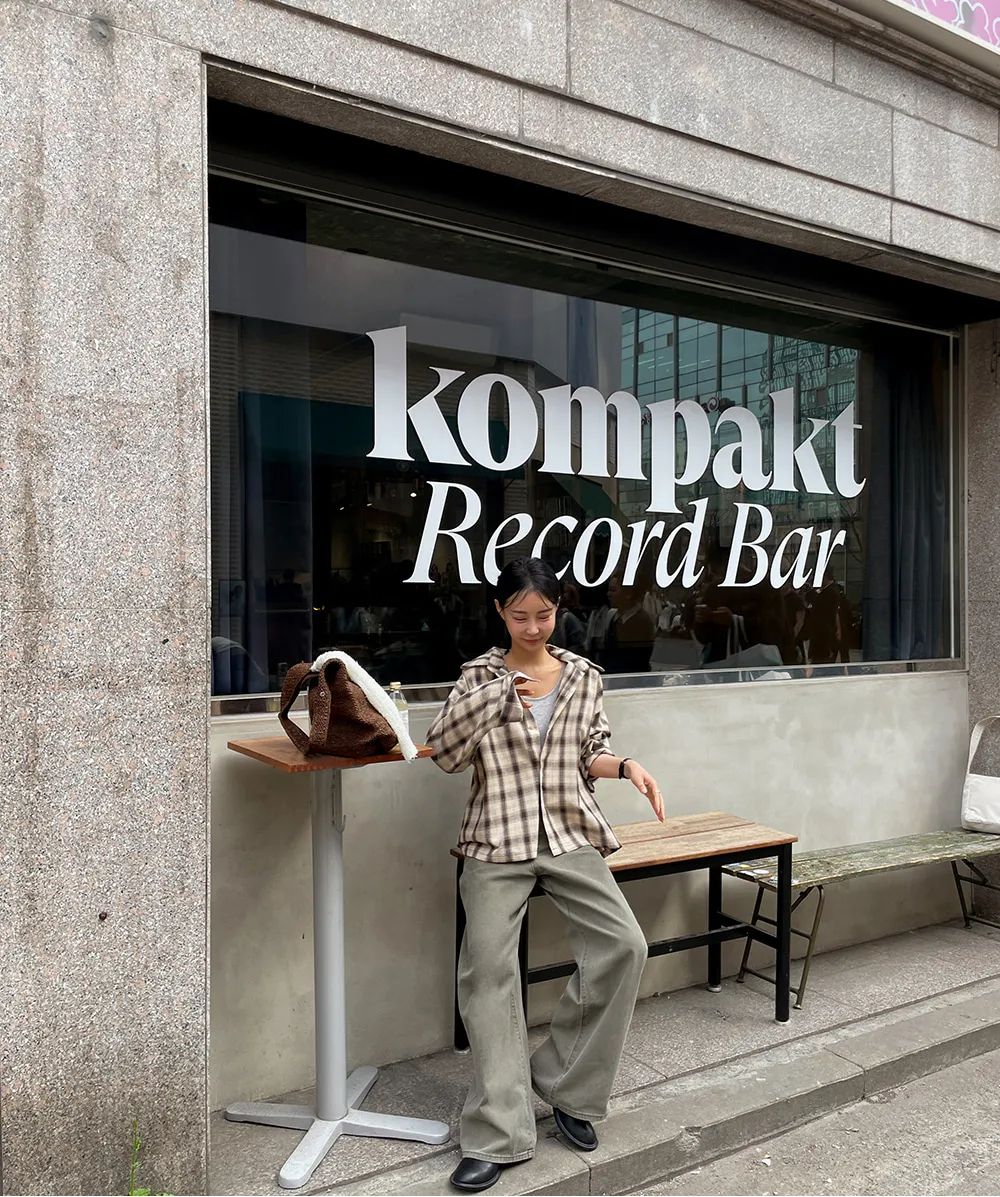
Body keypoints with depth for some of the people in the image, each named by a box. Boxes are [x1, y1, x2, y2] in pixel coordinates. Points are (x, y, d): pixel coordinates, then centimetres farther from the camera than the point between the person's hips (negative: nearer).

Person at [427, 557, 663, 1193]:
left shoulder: (583, 675, 9)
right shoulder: (482, 675, 2)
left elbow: (591, 755, 15)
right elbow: (444, 748, -11)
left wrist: (626, 765, -6)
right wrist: (502, 691, -20)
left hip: (570, 835, 2)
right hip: (498, 842, -2)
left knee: (625, 945, -13)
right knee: (488, 967, -10)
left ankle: (566, 1086, 6)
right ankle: (498, 1136, 2)